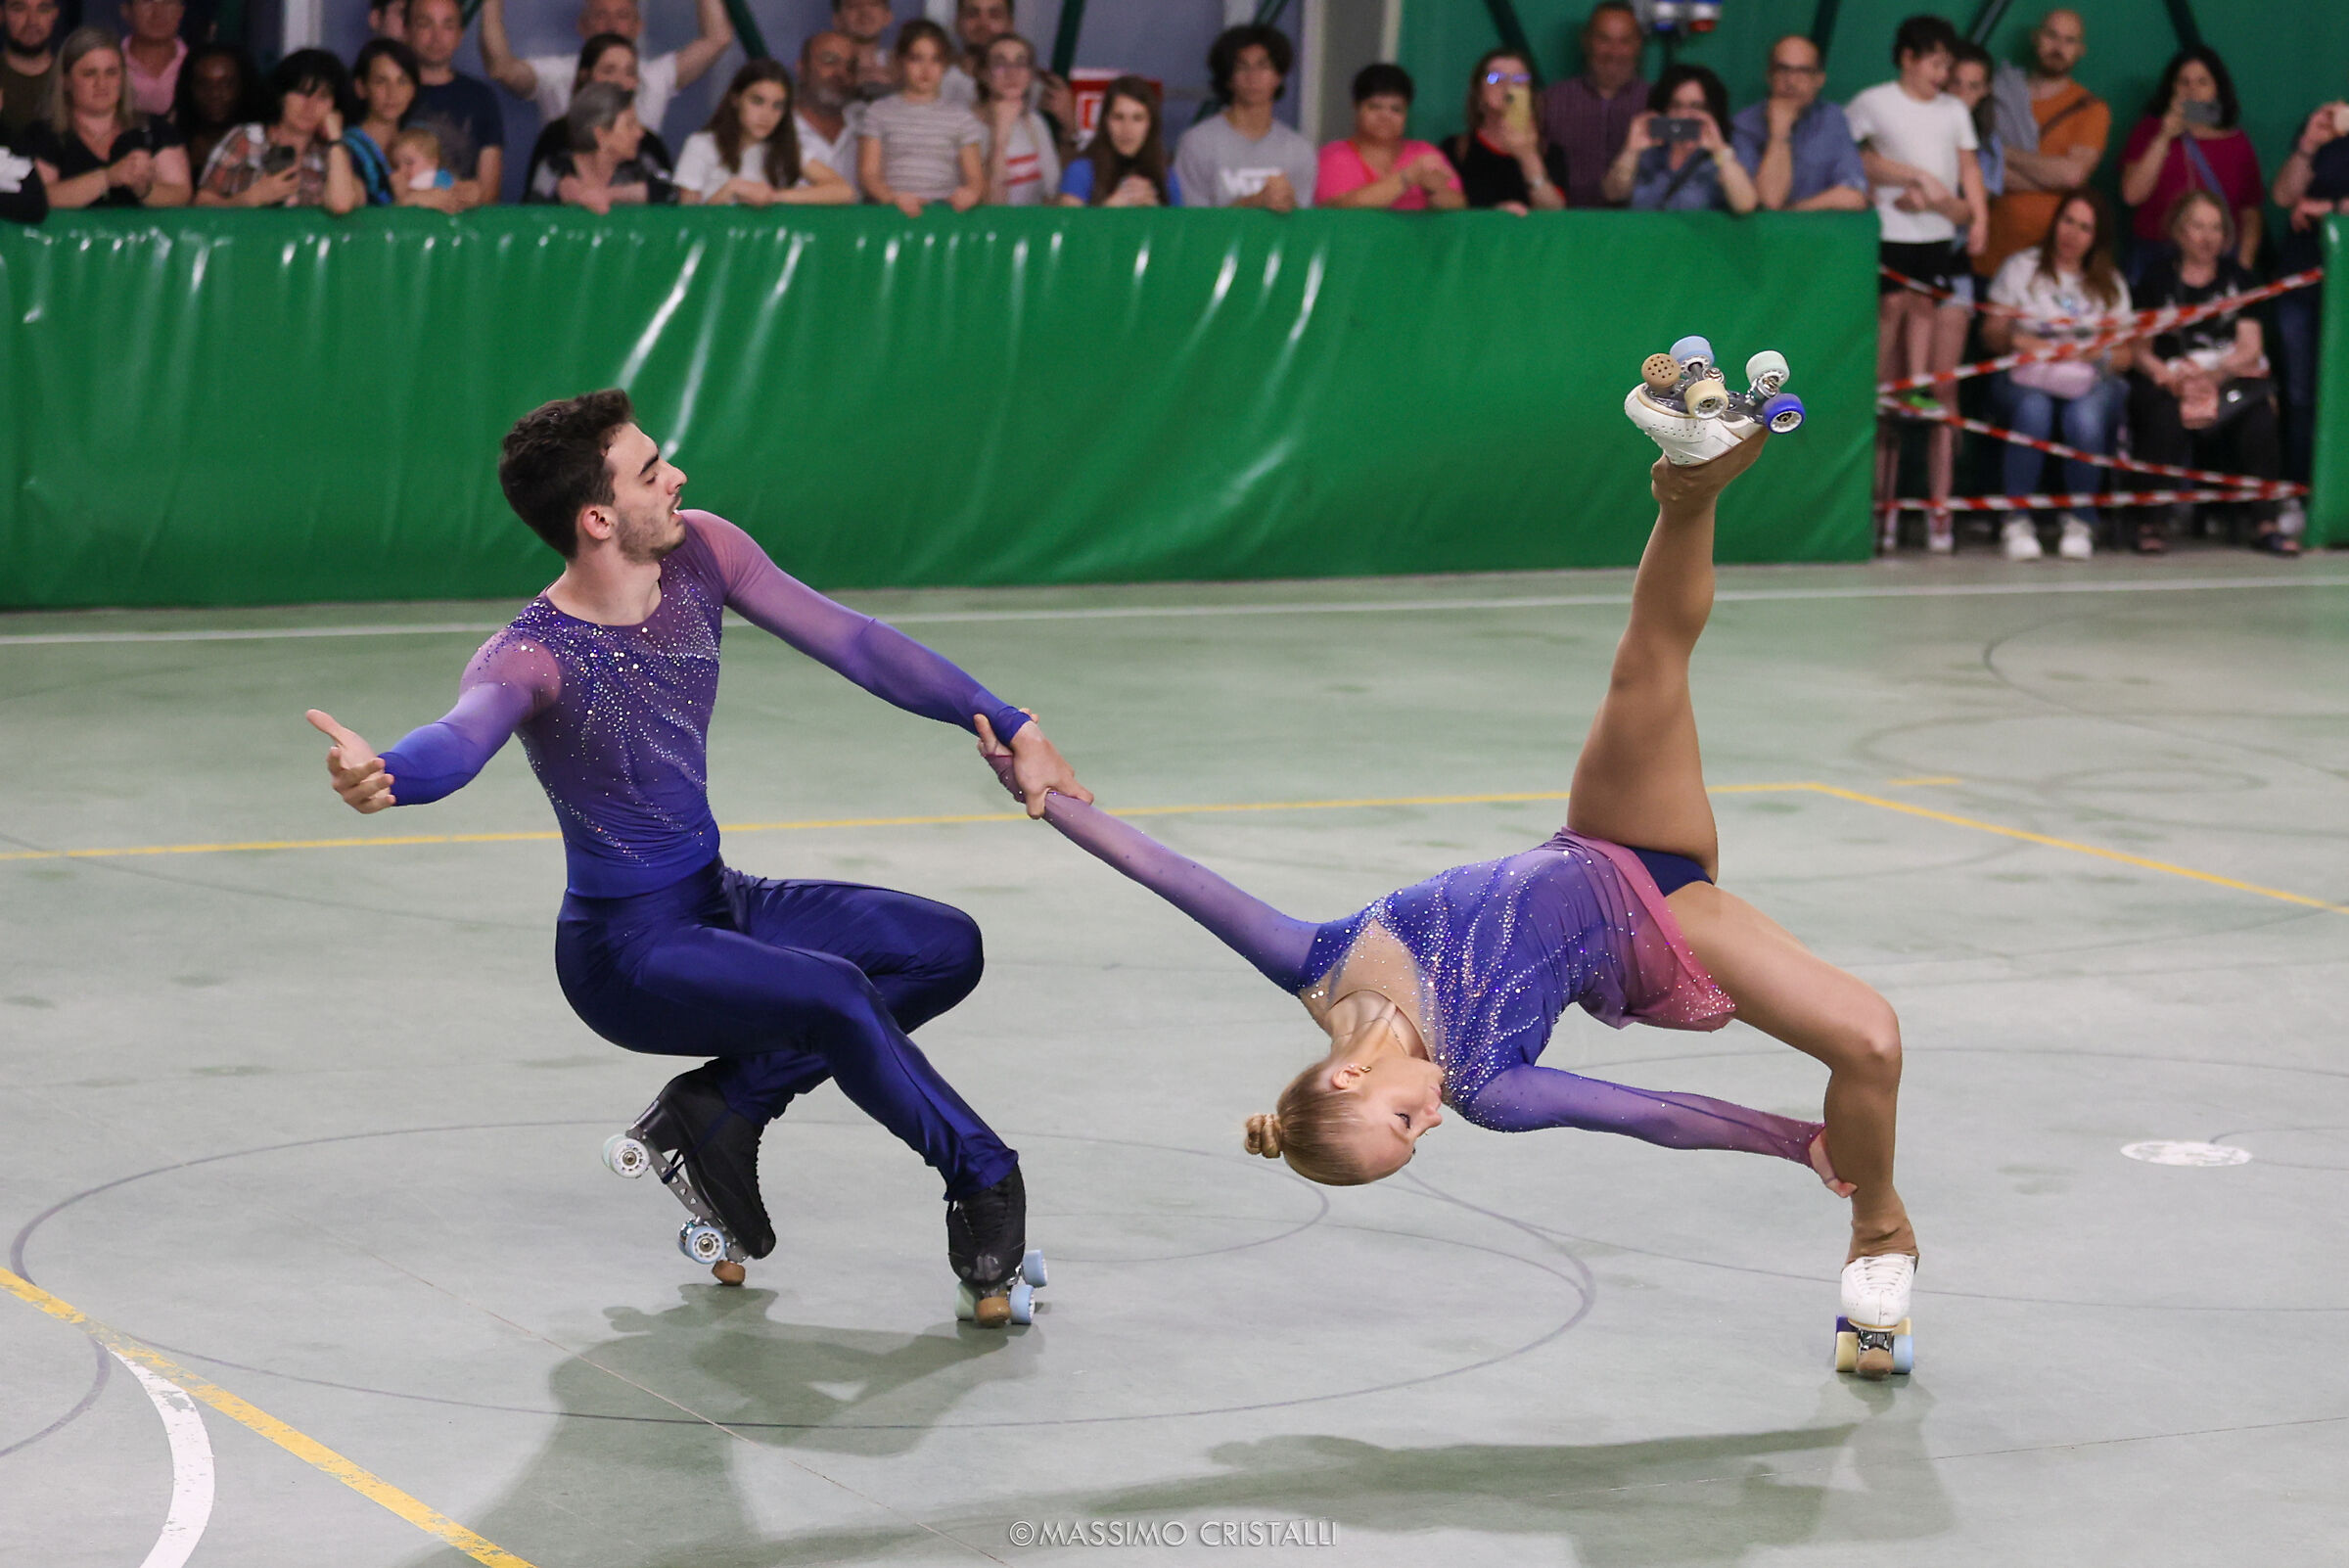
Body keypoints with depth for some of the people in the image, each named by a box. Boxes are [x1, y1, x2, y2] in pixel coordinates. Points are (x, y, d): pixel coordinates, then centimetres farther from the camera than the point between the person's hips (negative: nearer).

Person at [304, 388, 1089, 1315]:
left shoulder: (699, 558, -5)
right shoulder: (533, 657, -24)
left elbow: (855, 645, 1)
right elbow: (463, 736, -46)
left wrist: (1010, 727, -1)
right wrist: (386, 774, -70)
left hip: (719, 905, 8)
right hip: (627, 952, -8)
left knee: (945, 949, -3)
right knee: (834, 994, -29)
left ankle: (720, 1106, -2)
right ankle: (983, 1182, -8)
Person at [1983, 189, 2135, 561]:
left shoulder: (2110, 283, 17)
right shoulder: (2021, 268, 12)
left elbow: (2124, 358, 10)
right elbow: (1991, 335, 5)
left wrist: (2103, 351, -12)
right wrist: (2014, 339, -16)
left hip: (2092, 381, 1)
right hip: (2026, 377, -1)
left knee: (2084, 417, -35)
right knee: (2033, 409, -37)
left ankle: (2080, 522, -15)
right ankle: (2017, 522, -26)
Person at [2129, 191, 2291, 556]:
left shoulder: (2236, 276, 14)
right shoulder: (2157, 278, 8)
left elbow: (2250, 346, 4)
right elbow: (2140, 350, 3)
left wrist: (2217, 374, -15)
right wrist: (2167, 376, -18)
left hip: (2231, 377, 2)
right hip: (2171, 378, -2)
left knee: (2259, 414, -30)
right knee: (2166, 416, -36)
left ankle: (2264, 522, -26)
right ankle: (2150, 522, -25)